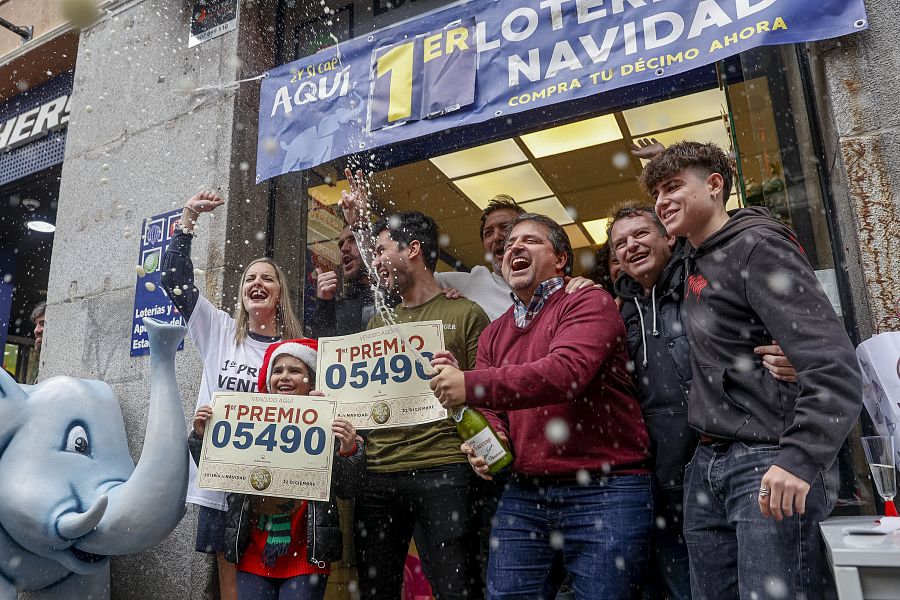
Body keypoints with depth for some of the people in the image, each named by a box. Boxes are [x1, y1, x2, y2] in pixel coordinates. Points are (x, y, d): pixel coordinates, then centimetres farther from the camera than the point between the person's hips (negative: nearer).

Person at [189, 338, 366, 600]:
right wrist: (201, 436, -5)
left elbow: (347, 490, -7)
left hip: (305, 559, -2)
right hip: (253, 557, 3)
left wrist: (349, 450, -24)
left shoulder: (326, 424, -7)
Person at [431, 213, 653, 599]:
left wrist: (471, 385, -27)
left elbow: (566, 372, -23)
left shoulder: (589, 303, -6)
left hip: (603, 492, -5)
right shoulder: (494, 334, 14)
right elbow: (490, 410, 13)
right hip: (523, 493, 6)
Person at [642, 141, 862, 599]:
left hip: (769, 465, -8)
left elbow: (833, 365, -19)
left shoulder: (758, 246, -10)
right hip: (707, 466, 8)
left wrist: (801, 459, -29)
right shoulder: (694, 260, 14)